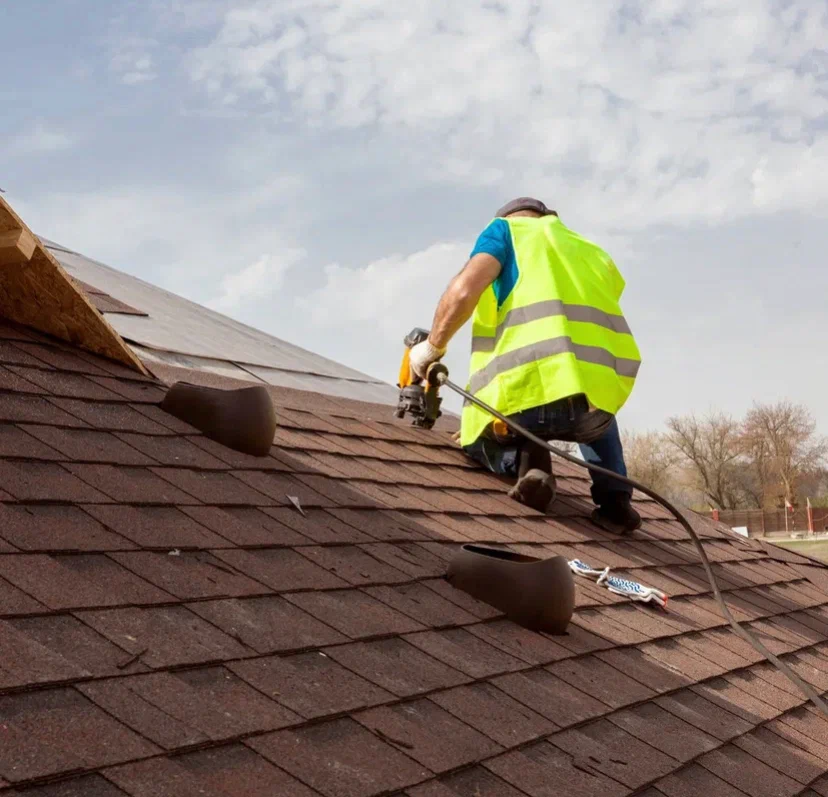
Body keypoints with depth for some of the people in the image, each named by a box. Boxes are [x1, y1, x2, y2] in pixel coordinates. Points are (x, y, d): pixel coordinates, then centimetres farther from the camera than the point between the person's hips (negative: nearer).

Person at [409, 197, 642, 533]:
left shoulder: (505, 229, 18)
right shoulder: (594, 254, 32)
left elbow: (465, 290, -1)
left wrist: (433, 346, 15)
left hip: (530, 391, -4)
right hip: (601, 390, 4)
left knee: (476, 438, 32)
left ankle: (522, 458, -2)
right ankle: (614, 498, 20)